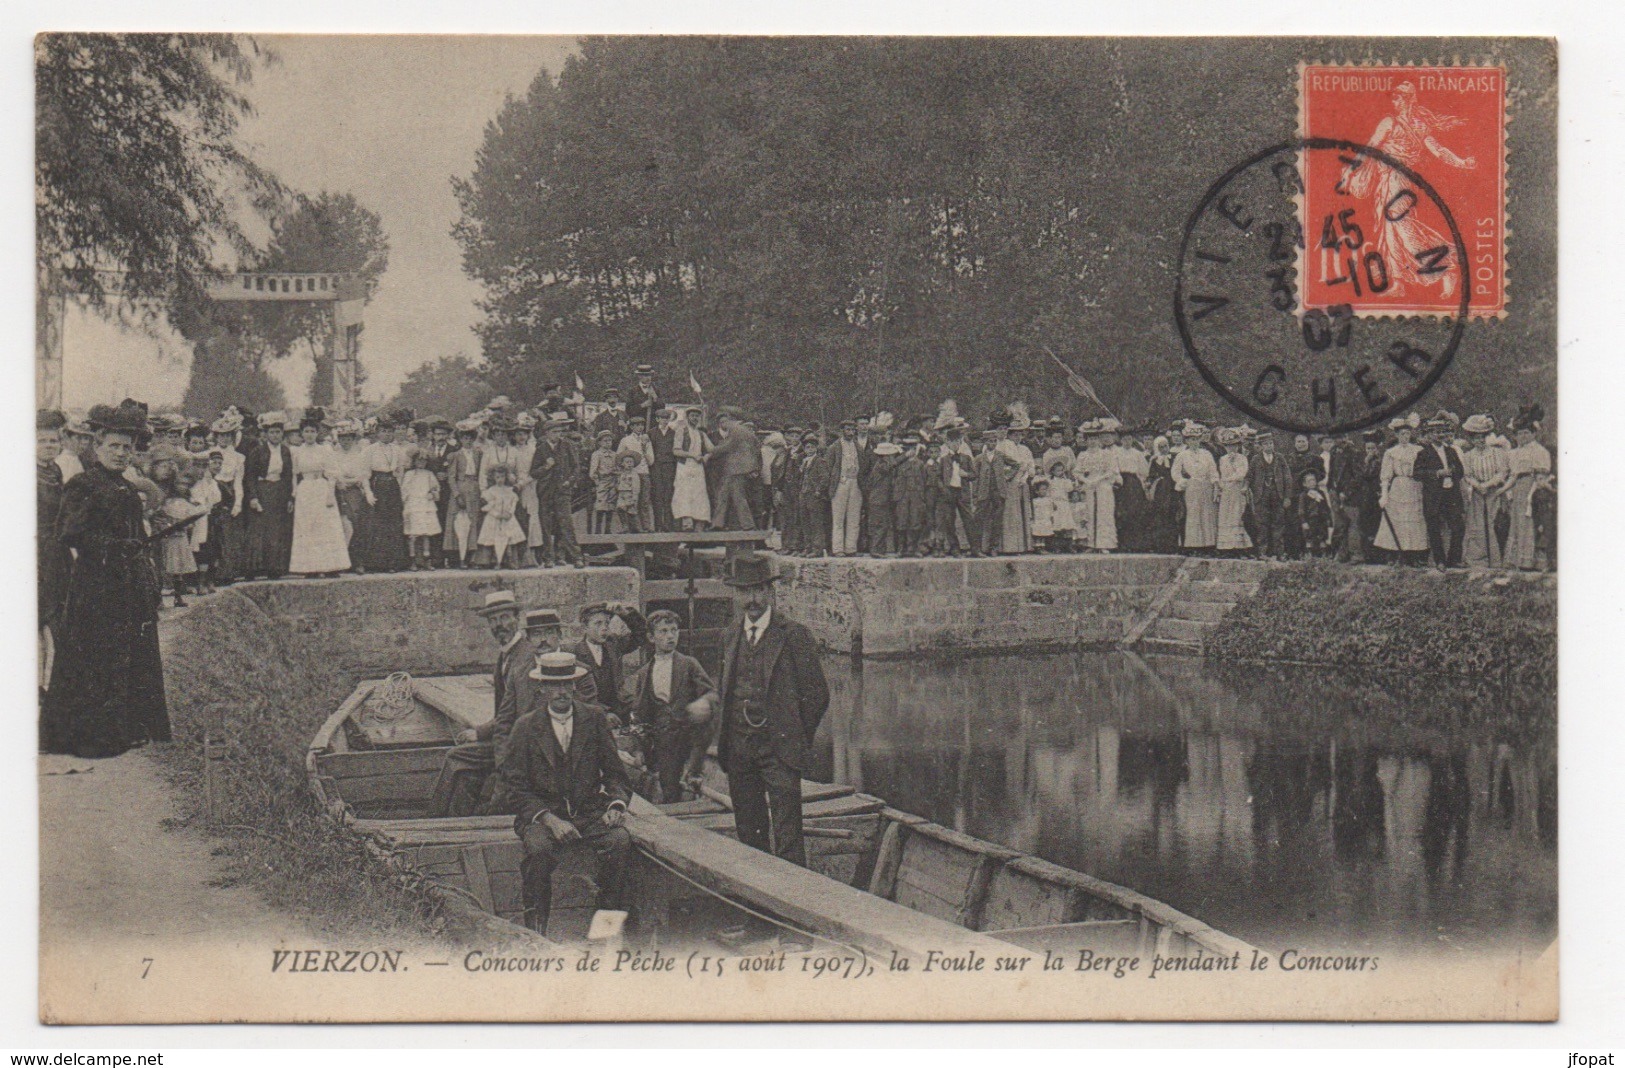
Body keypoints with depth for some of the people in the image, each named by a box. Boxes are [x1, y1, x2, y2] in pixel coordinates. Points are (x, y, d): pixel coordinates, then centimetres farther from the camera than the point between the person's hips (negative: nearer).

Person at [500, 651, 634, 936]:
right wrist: (549, 819, -18)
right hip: (540, 812, -2)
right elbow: (515, 787, -3)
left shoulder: (594, 719, 7)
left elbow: (615, 772, 10)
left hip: (589, 811, 2)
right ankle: (535, 930, -17)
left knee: (620, 840, -27)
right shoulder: (526, 727, 0)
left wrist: (616, 804, -11)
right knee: (539, 848, -33)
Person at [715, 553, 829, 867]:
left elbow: (817, 694, -1)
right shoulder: (731, 637, 13)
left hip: (779, 749, -5)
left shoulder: (794, 635, -4)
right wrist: (728, 740, 13)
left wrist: (798, 738, 1)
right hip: (738, 749, 5)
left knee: (787, 836, -9)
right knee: (749, 832, 9)